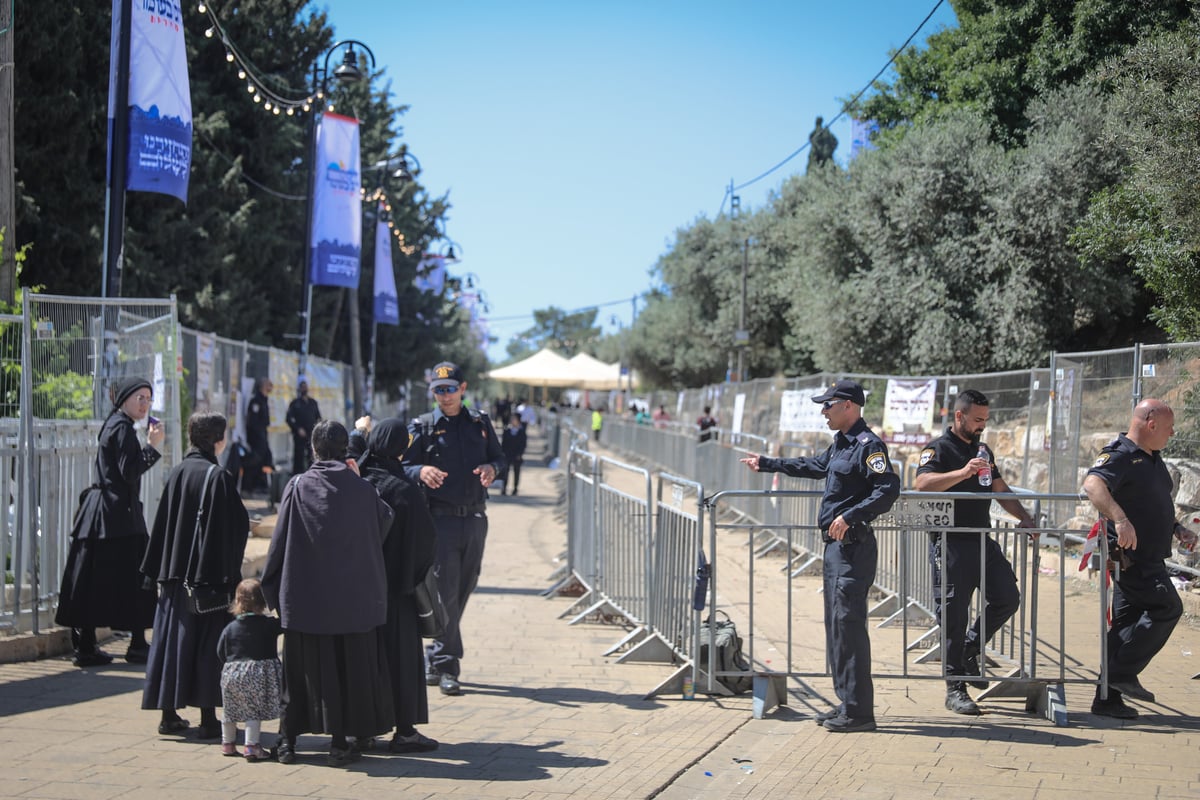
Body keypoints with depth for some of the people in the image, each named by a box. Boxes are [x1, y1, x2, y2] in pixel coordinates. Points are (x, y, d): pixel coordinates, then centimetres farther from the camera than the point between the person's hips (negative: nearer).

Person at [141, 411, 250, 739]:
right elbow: (238, 526, -12)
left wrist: (160, 573, 13)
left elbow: (162, 525, 7)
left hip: (176, 573, 5)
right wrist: (231, 577, -5)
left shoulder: (176, 474, 3)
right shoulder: (219, 477, -11)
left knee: (174, 637, 11)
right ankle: (208, 718, 2)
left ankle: (169, 714, 15)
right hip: (211, 573, -5)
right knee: (208, 643, 1)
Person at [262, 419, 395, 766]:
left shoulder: (297, 487, -7)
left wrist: (272, 588, 7)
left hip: (304, 598, 0)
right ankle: (340, 742, 9)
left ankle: (288, 740, 14)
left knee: (301, 669, 11)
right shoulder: (362, 490, -6)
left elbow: (280, 541, -4)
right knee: (349, 668, 8)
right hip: (352, 597, 0)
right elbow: (385, 522, 9)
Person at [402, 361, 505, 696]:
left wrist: (492, 468, -5)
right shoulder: (422, 426, 2)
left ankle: (433, 659, 21)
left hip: (475, 519, 4)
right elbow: (403, 466, -3)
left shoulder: (480, 422, 12)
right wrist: (421, 471, -25)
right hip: (441, 520, -4)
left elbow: (499, 456, 18)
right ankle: (446, 667, -5)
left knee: (463, 591, 9)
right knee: (445, 592, -8)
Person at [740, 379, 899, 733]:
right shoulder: (841, 444, 17)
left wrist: (850, 516, -29)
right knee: (836, 625, 13)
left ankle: (858, 712, -7)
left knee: (849, 624, -10)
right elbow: (813, 465, 36)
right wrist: (767, 464, 43)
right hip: (836, 545, 11)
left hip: (853, 546, -11)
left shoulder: (868, 444, -13)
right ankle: (847, 704, 20)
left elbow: (888, 489, -24)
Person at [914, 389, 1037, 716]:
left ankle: (969, 651, 22)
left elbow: (1000, 490, 26)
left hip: (982, 541, 7)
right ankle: (955, 687, 3)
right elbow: (922, 484, -23)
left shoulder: (983, 450, 19)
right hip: (950, 543, -7)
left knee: (1007, 599, 1)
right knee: (954, 616, -4)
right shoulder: (938, 449, -6)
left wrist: (1023, 517, 10)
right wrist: (963, 472, -33)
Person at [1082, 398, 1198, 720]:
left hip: (1148, 557, 10)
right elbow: (1093, 484, -34)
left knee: (1128, 622, 10)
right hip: (1130, 554, -10)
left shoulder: (1153, 459, 17)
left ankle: (1108, 697, 13)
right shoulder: (1120, 456, -14)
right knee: (1167, 607, -13)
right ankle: (1123, 673, -8)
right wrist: (1120, 519, -47)